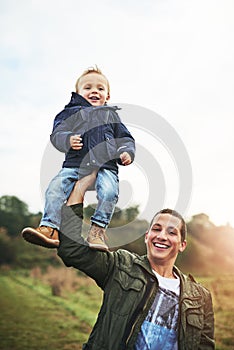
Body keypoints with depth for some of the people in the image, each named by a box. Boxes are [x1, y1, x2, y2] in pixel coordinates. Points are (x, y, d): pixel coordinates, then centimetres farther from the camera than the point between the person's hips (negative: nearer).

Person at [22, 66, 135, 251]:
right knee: (55, 188, -23)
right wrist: (67, 140, -12)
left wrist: (127, 152, 4)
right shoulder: (71, 112, 23)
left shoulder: (111, 114, 29)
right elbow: (56, 134, 11)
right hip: (75, 164, 0)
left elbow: (125, 138, 26)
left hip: (105, 165, 0)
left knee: (109, 191, -30)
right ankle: (50, 228, -21)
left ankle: (98, 229, -19)